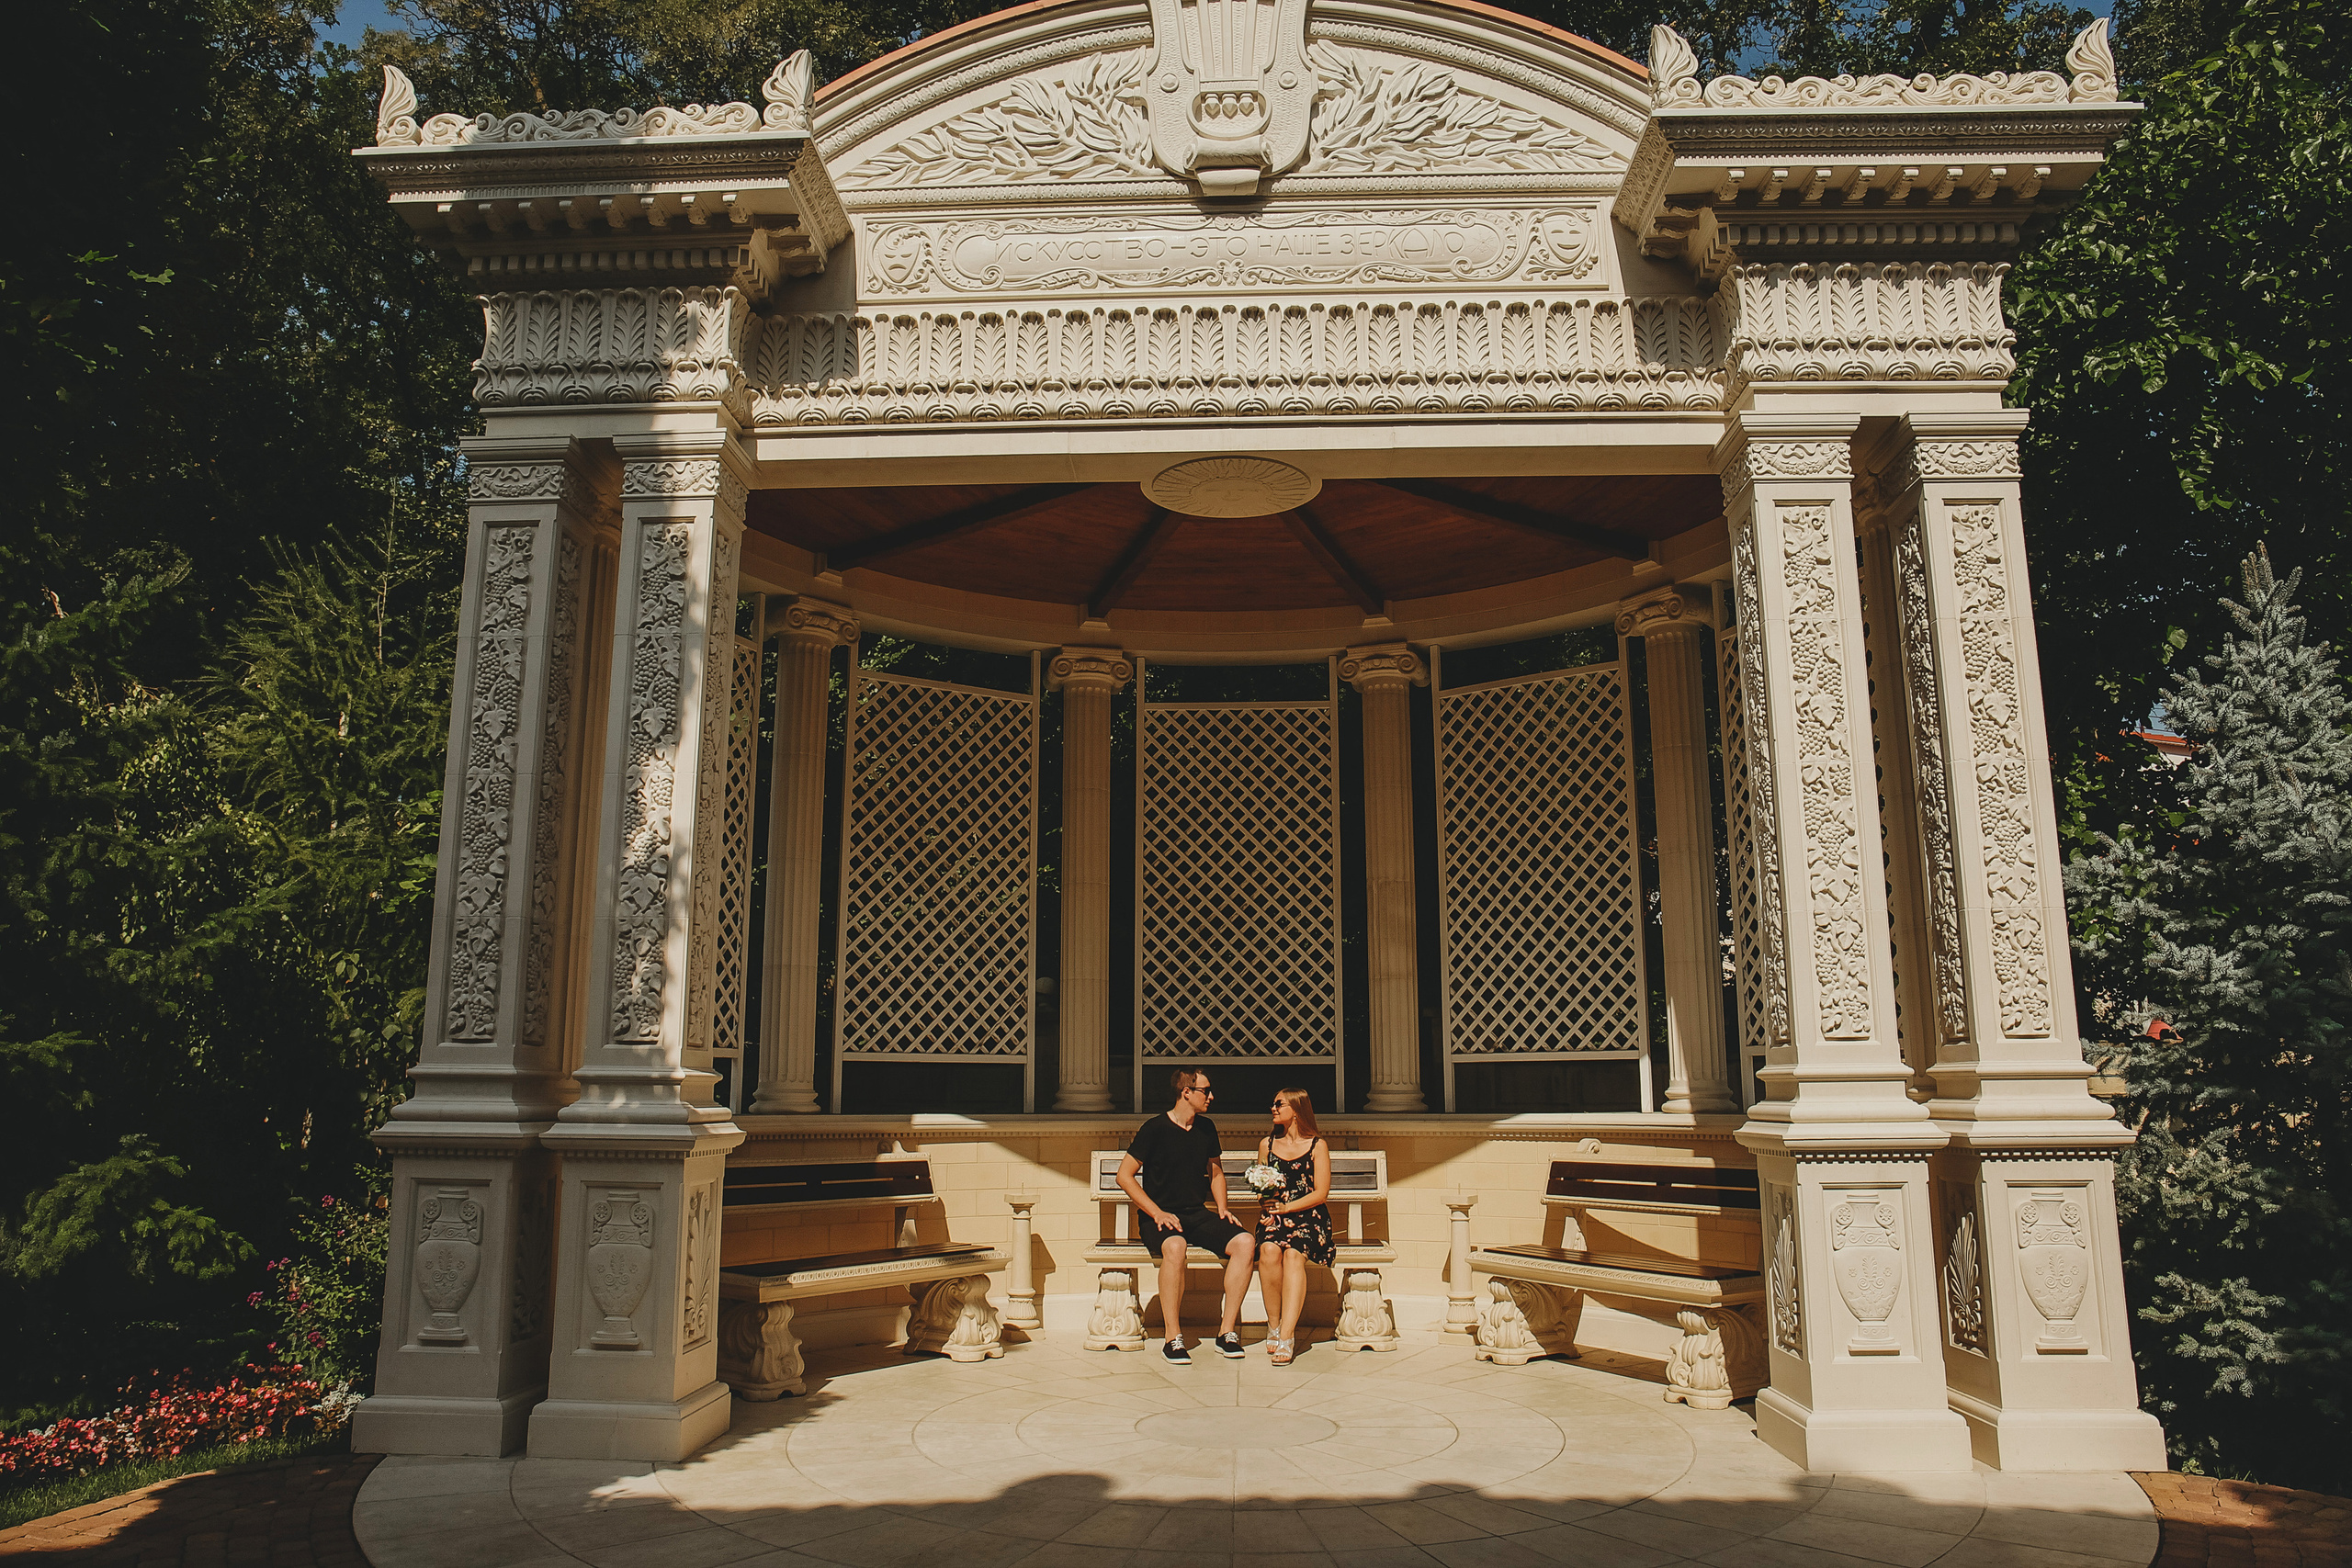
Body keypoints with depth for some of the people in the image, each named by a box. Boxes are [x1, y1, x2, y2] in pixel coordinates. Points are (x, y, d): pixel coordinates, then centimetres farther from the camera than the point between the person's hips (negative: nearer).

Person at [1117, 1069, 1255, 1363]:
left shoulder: (1206, 1128, 12)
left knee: (1245, 1242, -21)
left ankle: (1227, 1332, -15)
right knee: (1175, 1246, -39)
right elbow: (1124, 1176, -6)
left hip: (1199, 1215, 5)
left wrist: (1222, 1207, 9)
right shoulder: (1155, 1128, -7)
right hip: (1160, 1218, -5)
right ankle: (1173, 1338, -28)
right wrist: (1157, 1213, -15)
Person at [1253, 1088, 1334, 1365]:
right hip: (1273, 1218, 3)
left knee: (1293, 1254, -33)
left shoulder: (1317, 1146, 6)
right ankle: (1274, 1324, -17)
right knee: (1269, 1250, -31)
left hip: (1308, 1217, -2)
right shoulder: (1267, 1144, 17)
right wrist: (1266, 1205, 0)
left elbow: (1320, 1193, 0)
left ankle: (1286, 1336, -37)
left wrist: (1285, 1207, -10)